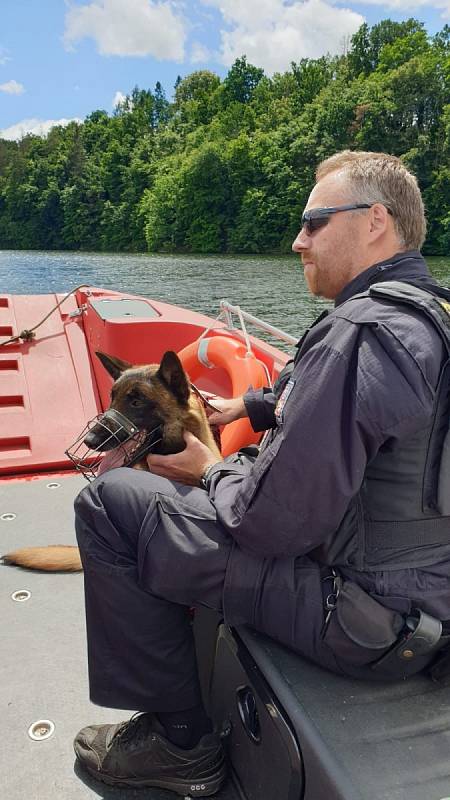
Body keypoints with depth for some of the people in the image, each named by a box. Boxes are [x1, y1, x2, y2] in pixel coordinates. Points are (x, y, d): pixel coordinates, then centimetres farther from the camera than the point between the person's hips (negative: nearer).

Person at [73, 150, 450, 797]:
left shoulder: (361, 331, -24)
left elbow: (274, 520, -26)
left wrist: (210, 472, -6)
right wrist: (248, 405, 19)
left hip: (368, 624, -10)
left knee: (109, 501, -9)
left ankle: (181, 745, 7)